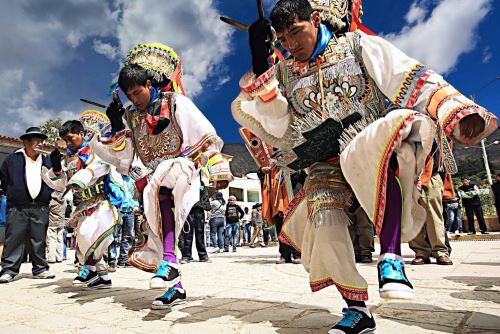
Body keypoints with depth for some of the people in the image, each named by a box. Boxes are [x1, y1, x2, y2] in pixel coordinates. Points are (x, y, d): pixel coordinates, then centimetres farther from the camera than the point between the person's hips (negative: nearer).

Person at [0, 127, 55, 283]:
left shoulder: (47, 161, 12)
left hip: (40, 208, 3)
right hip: (17, 208, -2)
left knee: (39, 240, 7)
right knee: (14, 239, -3)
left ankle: (40, 269, 14)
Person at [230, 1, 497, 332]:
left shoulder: (358, 45, 8)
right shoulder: (283, 73, 14)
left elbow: (414, 79, -2)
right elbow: (279, 127, 0)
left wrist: (458, 110, -18)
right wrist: (260, 68, -6)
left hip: (371, 152, -2)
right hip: (326, 165, 3)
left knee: (400, 121, -34)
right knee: (322, 216, -26)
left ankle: (390, 255, -31)